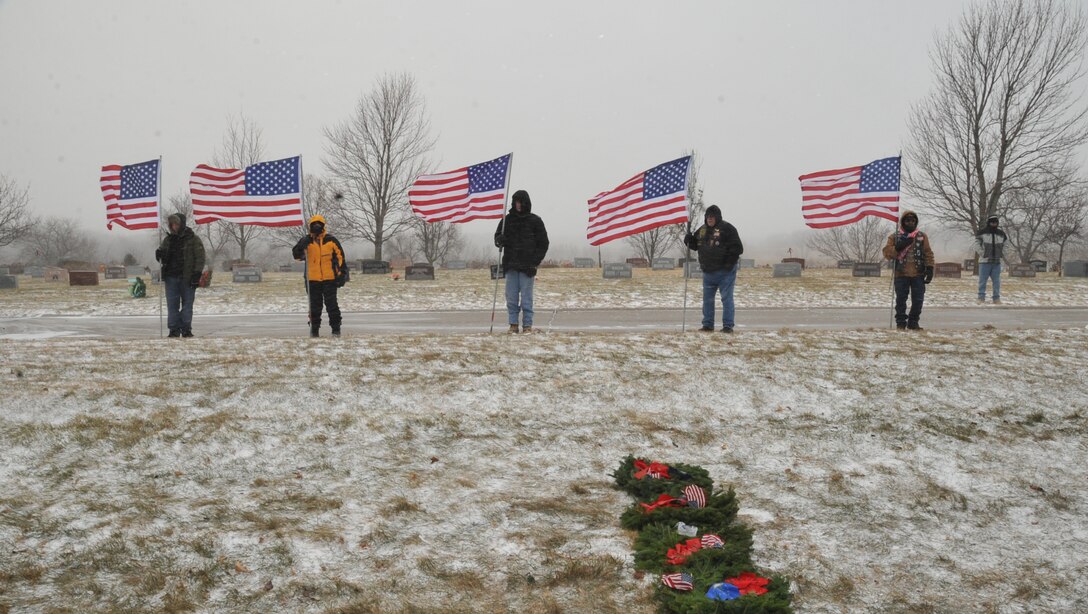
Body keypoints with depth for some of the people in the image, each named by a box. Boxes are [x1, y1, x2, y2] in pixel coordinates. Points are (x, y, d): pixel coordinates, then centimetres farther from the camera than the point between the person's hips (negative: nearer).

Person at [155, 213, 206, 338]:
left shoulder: (193, 239, -1)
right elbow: (162, 256, 22)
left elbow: (200, 258, -6)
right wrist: (159, 254, -3)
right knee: (172, 304, 3)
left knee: (187, 303, 1)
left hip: (187, 278, -4)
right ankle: (174, 329, 7)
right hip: (171, 277, 4)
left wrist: (197, 274, -14)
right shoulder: (168, 239, 13)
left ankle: (186, 329, 7)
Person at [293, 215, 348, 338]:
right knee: (315, 306, 8)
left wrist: (342, 274, 1)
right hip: (313, 280, 1)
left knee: (331, 304, -1)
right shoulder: (306, 241, 5)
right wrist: (302, 245, -24)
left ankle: (336, 329, 4)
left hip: (329, 278, -1)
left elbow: (340, 257, 6)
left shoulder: (331, 240, 2)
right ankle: (314, 329, 16)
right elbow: (296, 255, -5)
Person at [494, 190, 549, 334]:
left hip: (527, 266, -3)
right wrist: (500, 240, -11)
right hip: (511, 264, 3)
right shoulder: (507, 219, 10)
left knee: (526, 297, -3)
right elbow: (498, 236, 15)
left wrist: (535, 261, -6)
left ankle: (527, 325, 3)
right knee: (511, 296, 3)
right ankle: (513, 324, 9)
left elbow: (543, 243, 5)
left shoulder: (535, 220, 3)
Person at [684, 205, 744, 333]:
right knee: (707, 299, 11)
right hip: (708, 272, 7)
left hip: (725, 271, -7)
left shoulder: (727, 228, -10)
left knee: (726, 298, -4)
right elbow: (695, 245, 20)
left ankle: (728, 326, 1)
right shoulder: (702, 230, 10)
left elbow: (737, 248, -13)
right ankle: (707, 325, 19)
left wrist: (729, 263, -19)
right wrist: (689, 240, -3)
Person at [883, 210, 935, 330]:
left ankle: (913, 322, 13)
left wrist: (929, 269, -4)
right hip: (901, 274, -1)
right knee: (901, 299, 2)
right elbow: (887, 252, 0)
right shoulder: (895, 237, 7)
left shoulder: (922, 236, 10)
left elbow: (928, 253, 6)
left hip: (918, 274, 1)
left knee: (918, 300, 2)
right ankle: (901, 322, 11)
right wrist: (898, 247, -16)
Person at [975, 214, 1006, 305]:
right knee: (982, 280, -1)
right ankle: (981, 298, 5)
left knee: (997, 281, 6)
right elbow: (977, 244, -4)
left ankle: (997, 298, 12)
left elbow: (1004, 245, 22)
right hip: (985, 261, -4)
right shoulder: (983, 233, -4)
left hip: (997, 262, 4)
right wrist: (982, 253, -12)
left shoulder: (1001, 233, 10)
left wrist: (1001, 253, 9)